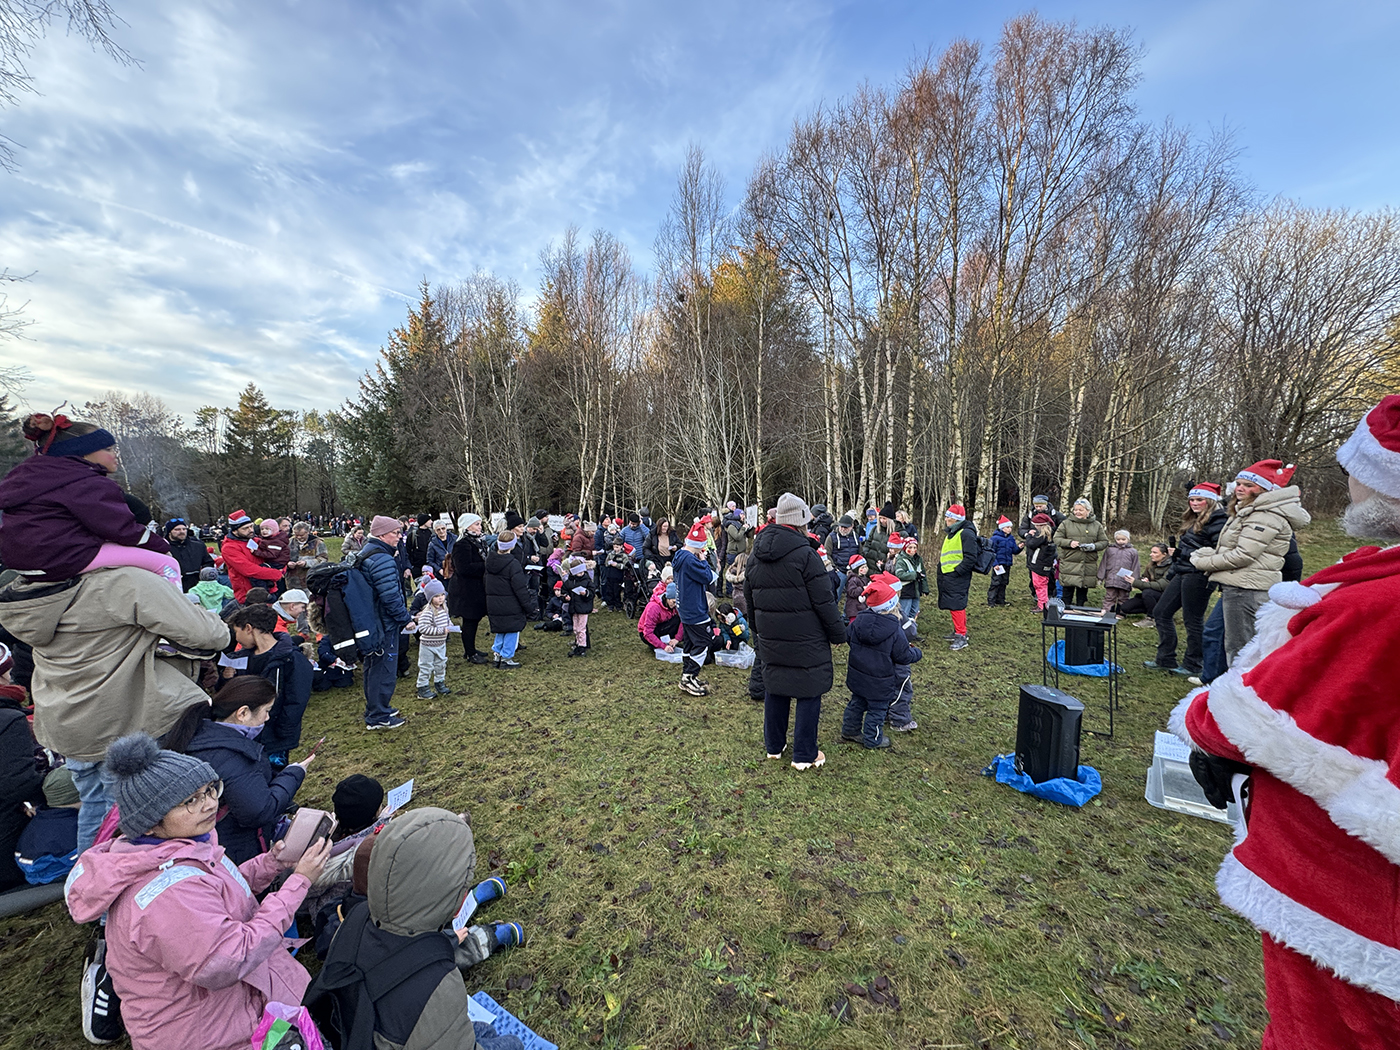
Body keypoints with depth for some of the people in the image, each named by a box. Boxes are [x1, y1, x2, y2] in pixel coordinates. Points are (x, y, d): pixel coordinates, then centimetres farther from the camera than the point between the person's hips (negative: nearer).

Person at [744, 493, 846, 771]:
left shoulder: (756, 554, 5)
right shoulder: (805, 554, -17)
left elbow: (749, 596, 14)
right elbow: (824, 601, -14)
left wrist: (757, 630, 26)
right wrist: (838, 633, -2)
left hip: (769, 637, 6)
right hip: (805, 638, -6)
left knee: (774, 688, 18)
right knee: (808, 692, 8)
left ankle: (774, 746, 32)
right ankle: (804, 755, 18)